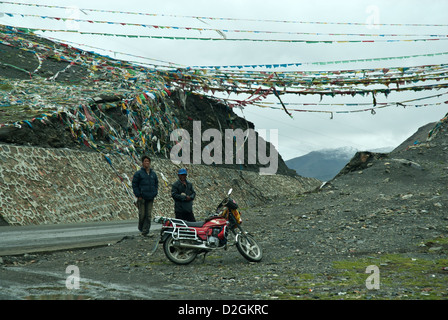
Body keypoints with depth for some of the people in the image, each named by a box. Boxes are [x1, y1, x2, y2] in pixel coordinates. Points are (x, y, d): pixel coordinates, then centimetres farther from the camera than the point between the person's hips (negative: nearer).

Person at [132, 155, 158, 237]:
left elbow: (156, 184, 20)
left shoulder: (153, 173, 11)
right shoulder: (138, 173, -3)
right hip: (142, 198, -4)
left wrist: (155, 193, 8)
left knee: (148, 215, -1)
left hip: (150, 198, 4)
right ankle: (141, 228, 21)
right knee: (142, 214, -1)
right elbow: (134, 185, -3)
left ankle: (145, 231, 1)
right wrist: (138, 195, -8)